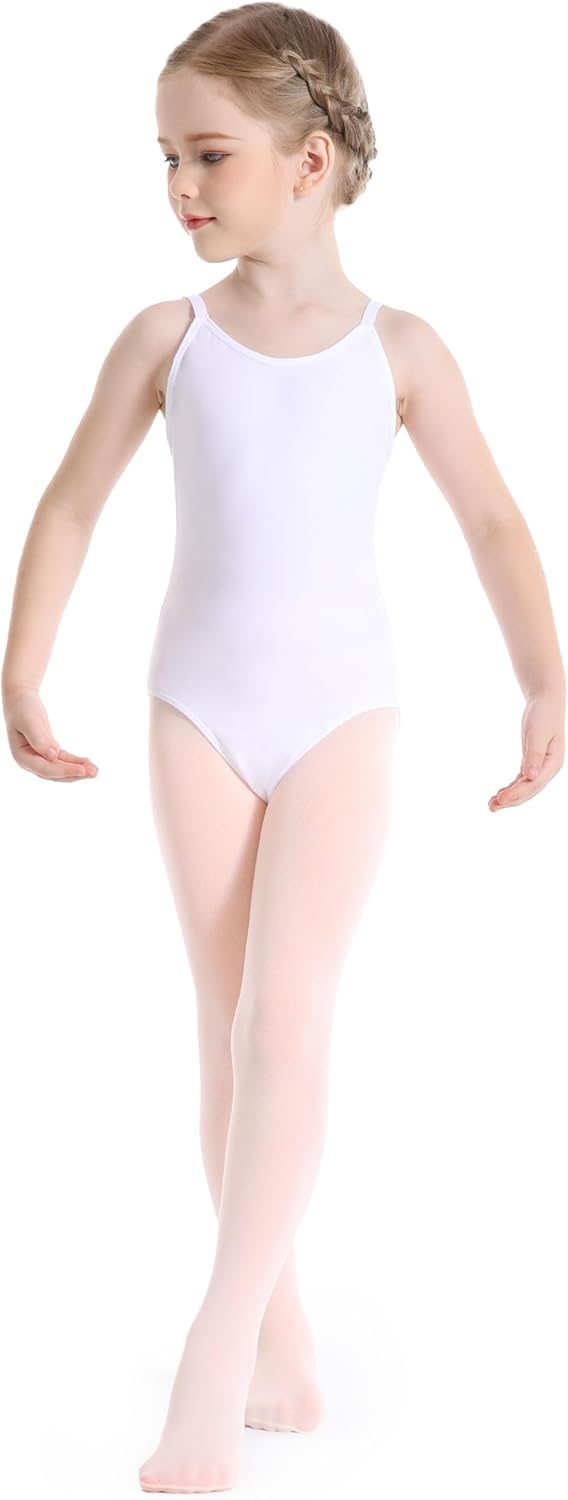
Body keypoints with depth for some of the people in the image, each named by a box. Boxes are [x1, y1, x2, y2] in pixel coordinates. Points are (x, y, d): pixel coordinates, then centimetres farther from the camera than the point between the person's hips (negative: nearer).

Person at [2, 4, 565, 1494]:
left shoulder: (398, 349, -3)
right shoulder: (167, 336, -1)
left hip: (340, 706, -1)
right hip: (199, 707, 2)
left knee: (286, 1019, -14)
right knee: (231, 1030, 5)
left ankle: (218, 1350, -9)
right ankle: (281, 1344, 16)